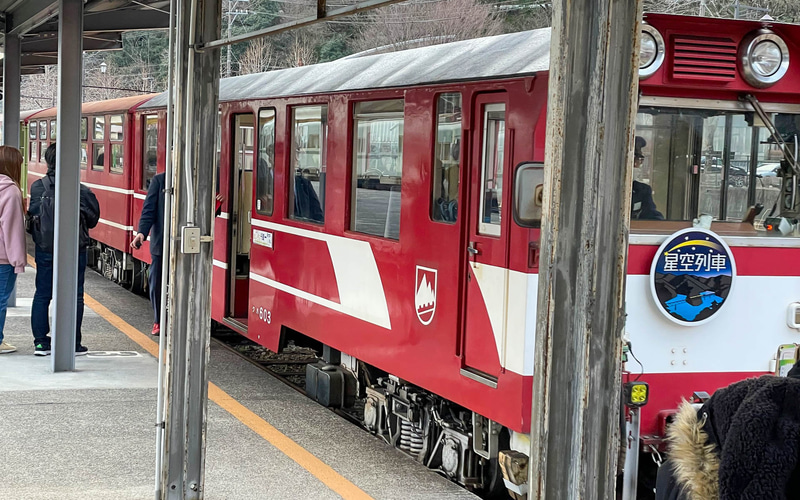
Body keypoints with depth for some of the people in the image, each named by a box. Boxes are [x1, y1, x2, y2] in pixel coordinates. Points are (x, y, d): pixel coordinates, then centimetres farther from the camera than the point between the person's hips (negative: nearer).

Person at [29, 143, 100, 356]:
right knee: (74, 296, 7)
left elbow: (31, 216, -1)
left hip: (44, 250, 2)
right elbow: (93, 219, -2)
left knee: (42, 295, 11)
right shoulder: (81, 191, -11)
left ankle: (41, 342, 12)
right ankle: (72, 344, 10)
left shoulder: (38, 188, -7)